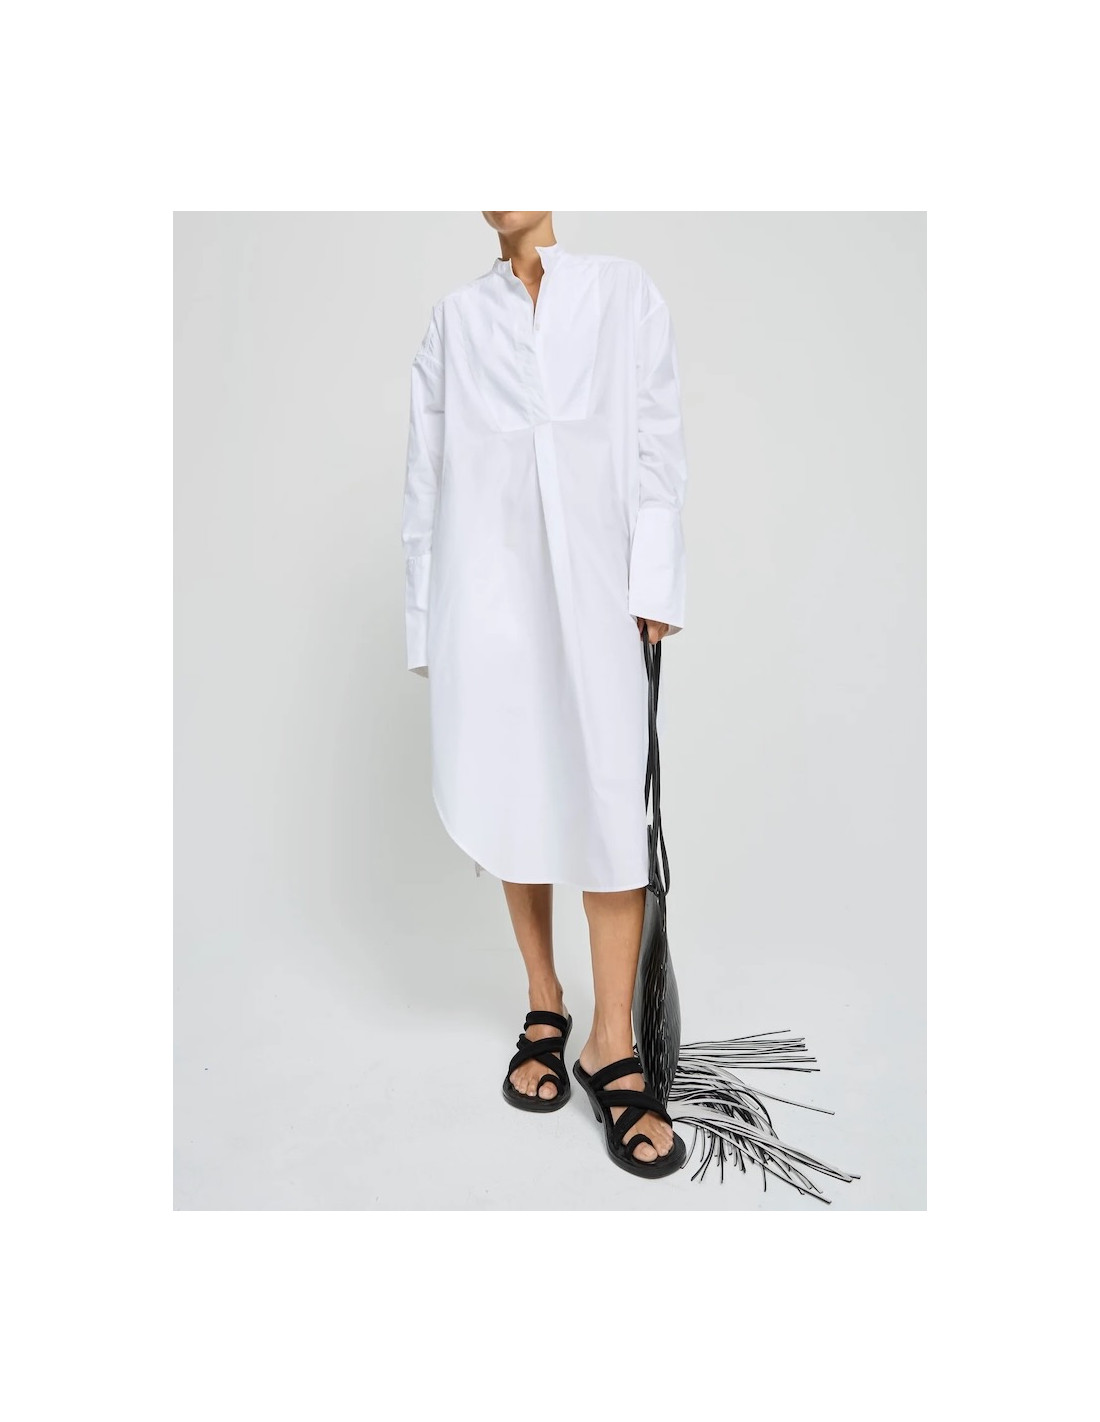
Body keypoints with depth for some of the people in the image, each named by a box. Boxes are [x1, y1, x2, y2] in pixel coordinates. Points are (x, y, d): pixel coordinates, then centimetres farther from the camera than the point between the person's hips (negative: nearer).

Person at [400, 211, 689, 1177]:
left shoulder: (625, 291, 14)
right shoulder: (455, 317, 16)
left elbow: (658, 443, 7)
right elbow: (426, 469, 11)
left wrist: (653, 584, -4)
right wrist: (425, 621, 5)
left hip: (591, 580, -1)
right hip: (485, 583, 1)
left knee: (610, 804, -9)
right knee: (512, 797, 4)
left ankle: (613, 1045, 1)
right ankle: (544, 1005, 19)